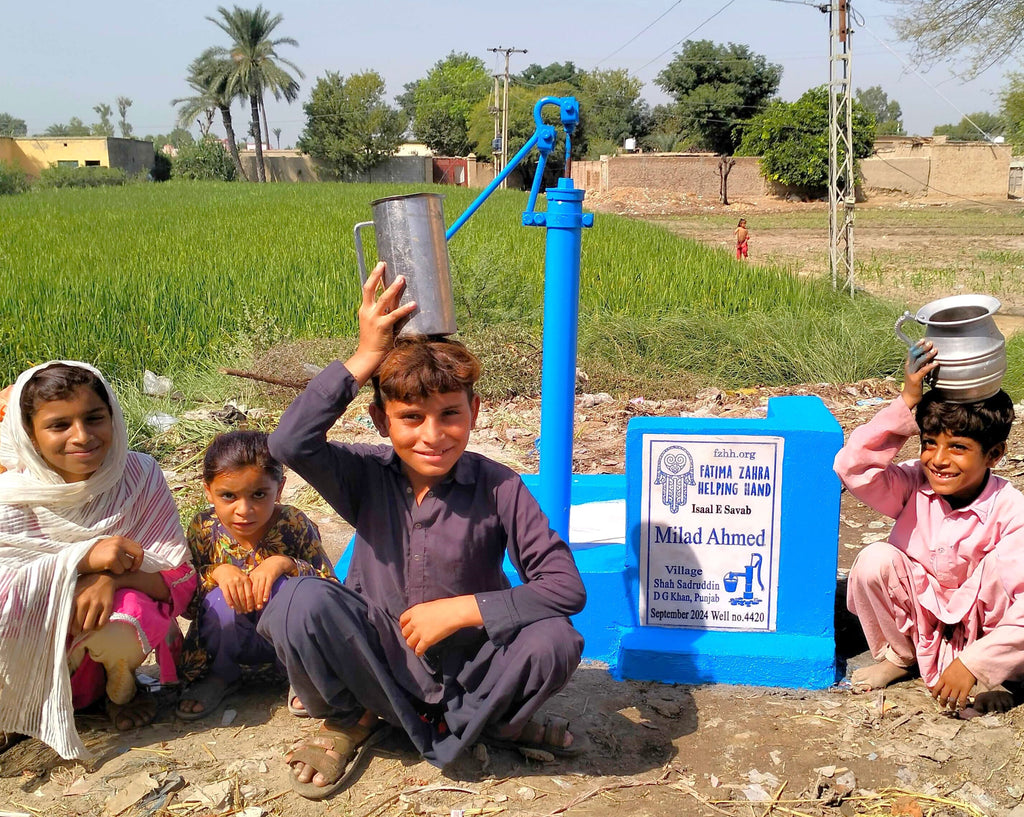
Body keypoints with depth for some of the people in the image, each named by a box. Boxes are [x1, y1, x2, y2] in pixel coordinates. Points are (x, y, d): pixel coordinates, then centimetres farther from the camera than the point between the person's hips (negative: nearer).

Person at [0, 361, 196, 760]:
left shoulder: (140, 474, -14)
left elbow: (179, 577, -14)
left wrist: (113, 578, -34)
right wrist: (83, 558, -36)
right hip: (36, 642, 1)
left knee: (114, 627, -34)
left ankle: (121, 688, 2)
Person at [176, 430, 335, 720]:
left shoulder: (293, 524, -17)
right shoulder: (204, 530, -13)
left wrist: (285, 564, -34)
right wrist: (216, 573, -29)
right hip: (234, 640, 2)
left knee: (285, 585, -31)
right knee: (222, 599, -30)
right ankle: (219, 676, 3)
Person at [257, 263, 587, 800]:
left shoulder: (499, 489, -13)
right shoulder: (367, 476, -9)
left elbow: (567, 588, -18)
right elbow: (289, 444, -30)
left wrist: (463, 608, -23)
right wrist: (365, 358, -29)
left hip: (468, 665, -1)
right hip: (378, 660, 1)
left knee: (554, 641, -31)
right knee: (298, 602, -27)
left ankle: (480, 718, 3)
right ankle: (349, 720, 4)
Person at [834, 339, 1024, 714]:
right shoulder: (915, 486, -13)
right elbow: (853, 467, -31)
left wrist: (972, 664, -32)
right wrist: (906, 403, -33)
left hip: (981, 624, -3)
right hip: (921, 616, 3)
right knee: (875, 560, -24)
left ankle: (987, 676, -10)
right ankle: (898, 655, 3)